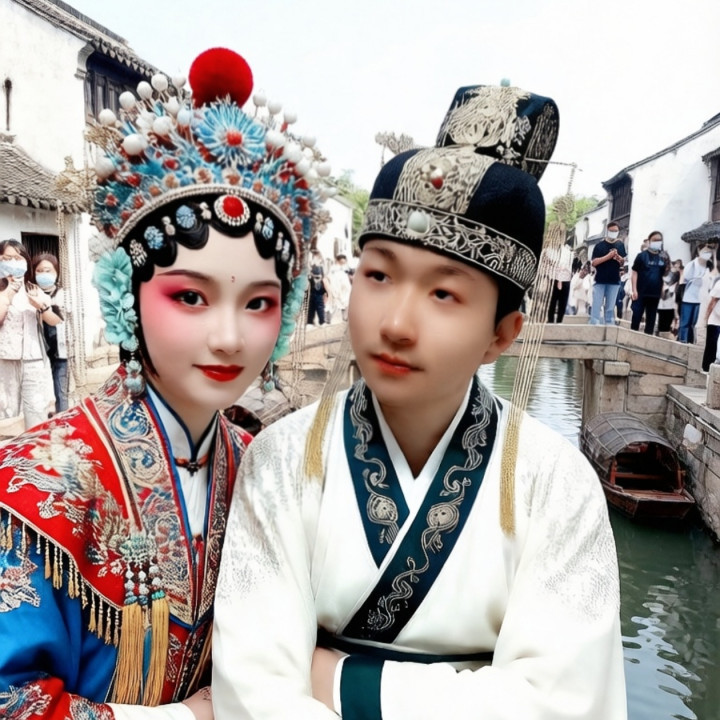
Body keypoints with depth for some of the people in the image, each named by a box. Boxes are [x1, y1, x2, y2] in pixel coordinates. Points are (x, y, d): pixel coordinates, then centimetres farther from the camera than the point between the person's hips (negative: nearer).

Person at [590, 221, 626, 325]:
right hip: (600, 280, -3)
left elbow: (623, 263, 13)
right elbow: (594, 262, -11)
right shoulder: (600, 245, -3)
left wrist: (619, 258, -9)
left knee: (610, 307, 8)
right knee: (597, 306, -4)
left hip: (614, 281, 3)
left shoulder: (620, 245, 8)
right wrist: (608, 256, -20)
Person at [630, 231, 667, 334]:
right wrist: (634, 290, -12)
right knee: (636, 317, -4)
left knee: (651, 319, 9)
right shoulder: (642, 255, -3)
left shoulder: (663, 257, 9)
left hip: (655, 294, 4)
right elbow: (634, 272, -6)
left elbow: (665, 274, 16)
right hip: (641, 292, -4)